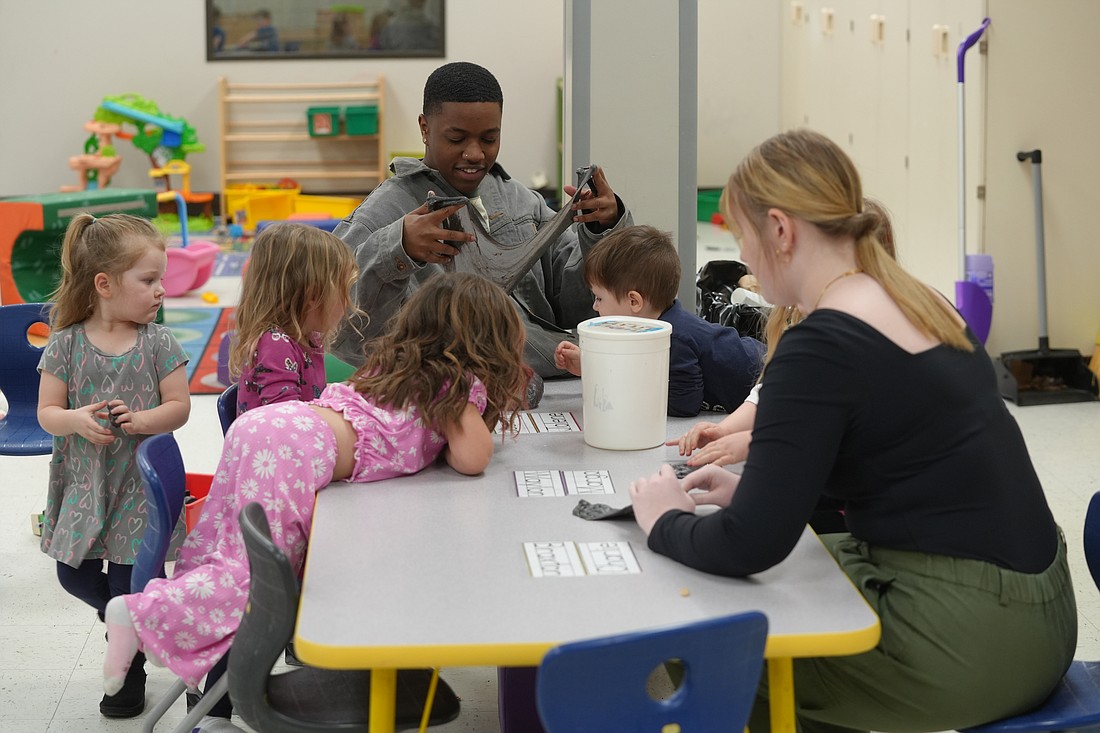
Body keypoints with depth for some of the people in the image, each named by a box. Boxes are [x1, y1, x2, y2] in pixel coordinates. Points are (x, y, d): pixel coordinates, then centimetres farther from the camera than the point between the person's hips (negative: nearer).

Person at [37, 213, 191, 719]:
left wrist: (141, 420, -22)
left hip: (139, 486, -1)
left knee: (130, 583, 3)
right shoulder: (66, 345, -7)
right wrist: (77, 420, -25)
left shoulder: (158, 343, -7)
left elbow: (179, 406, -5)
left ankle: (129, 675, 23)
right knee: (74, 575, 9)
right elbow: (47, 412, -5)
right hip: (83, 484, 2)